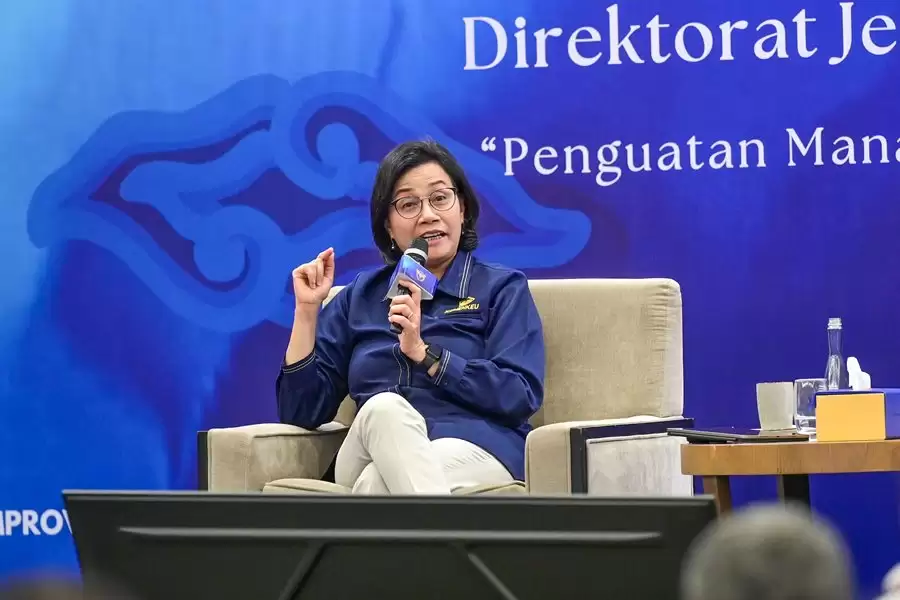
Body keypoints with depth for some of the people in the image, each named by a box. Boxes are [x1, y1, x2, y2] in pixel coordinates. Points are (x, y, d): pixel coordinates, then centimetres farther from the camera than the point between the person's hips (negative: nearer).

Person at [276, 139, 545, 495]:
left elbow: (521, 395, -4)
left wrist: (423, 353, -10)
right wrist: (307, 309, 5)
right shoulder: (360, 296, 21)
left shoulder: (502, 288, 13)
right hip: (377, 455, 3)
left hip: (473, 450, -3)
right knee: (384, 408, -35)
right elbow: (301, 412, 14)